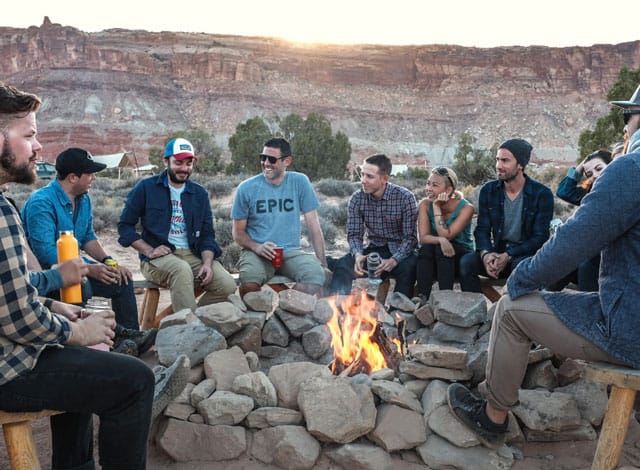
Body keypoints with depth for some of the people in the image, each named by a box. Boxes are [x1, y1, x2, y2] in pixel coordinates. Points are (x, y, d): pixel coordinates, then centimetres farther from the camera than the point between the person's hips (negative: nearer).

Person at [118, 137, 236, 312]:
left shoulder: (199, 193, 14)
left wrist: (207, 263, -8)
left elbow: (207, 234, 11)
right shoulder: (146, 188, 5)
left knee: (228, 286, -20)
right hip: (158, 257, -3)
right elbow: (125, 226, 4)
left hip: (193, 255, 4)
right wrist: (149, 251, -10)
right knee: (182, 269, -38)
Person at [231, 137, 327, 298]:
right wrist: (257, 247, -15)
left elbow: (313, 225, 2)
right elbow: (238, 232, 6)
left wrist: (322, 263, -5)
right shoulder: (246, 188, 1)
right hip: (257, 253, -1)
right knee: (249, 282, -34)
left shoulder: (300, 182, 1)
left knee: (316, 276, -30)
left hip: (290, 251, 1)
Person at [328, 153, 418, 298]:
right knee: (342, 265, -21)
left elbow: (410, 237, -15)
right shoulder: (357, 199, -4)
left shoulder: (405, 198, -13)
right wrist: (358, 255, -25)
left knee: (407, 268, -35)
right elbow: (354, 234, -3)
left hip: (401, 251, -2)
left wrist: (393, 260, -32)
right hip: (374, 249, 3)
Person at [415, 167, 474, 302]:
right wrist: (440, 240, -37)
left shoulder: (466, 208, -16)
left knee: (441, 249, -32)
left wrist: (437, 208, -24)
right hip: (435, 260, 2)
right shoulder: (425, 204, -7)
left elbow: (446, 235, -24)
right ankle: (422, 298, -34)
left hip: (461, 257, -2)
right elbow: (423, 237, -16)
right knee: (425, 248, -30)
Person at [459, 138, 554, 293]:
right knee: (466, 262, -25)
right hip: (498, 252, 3)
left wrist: (508, 256, -23)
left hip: (527, 253, -3)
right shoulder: (488, 191, 3)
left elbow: (540, 238, -10)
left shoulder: (542, 194, -8)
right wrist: (485, 254, -21)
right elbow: (482, 229, 1)